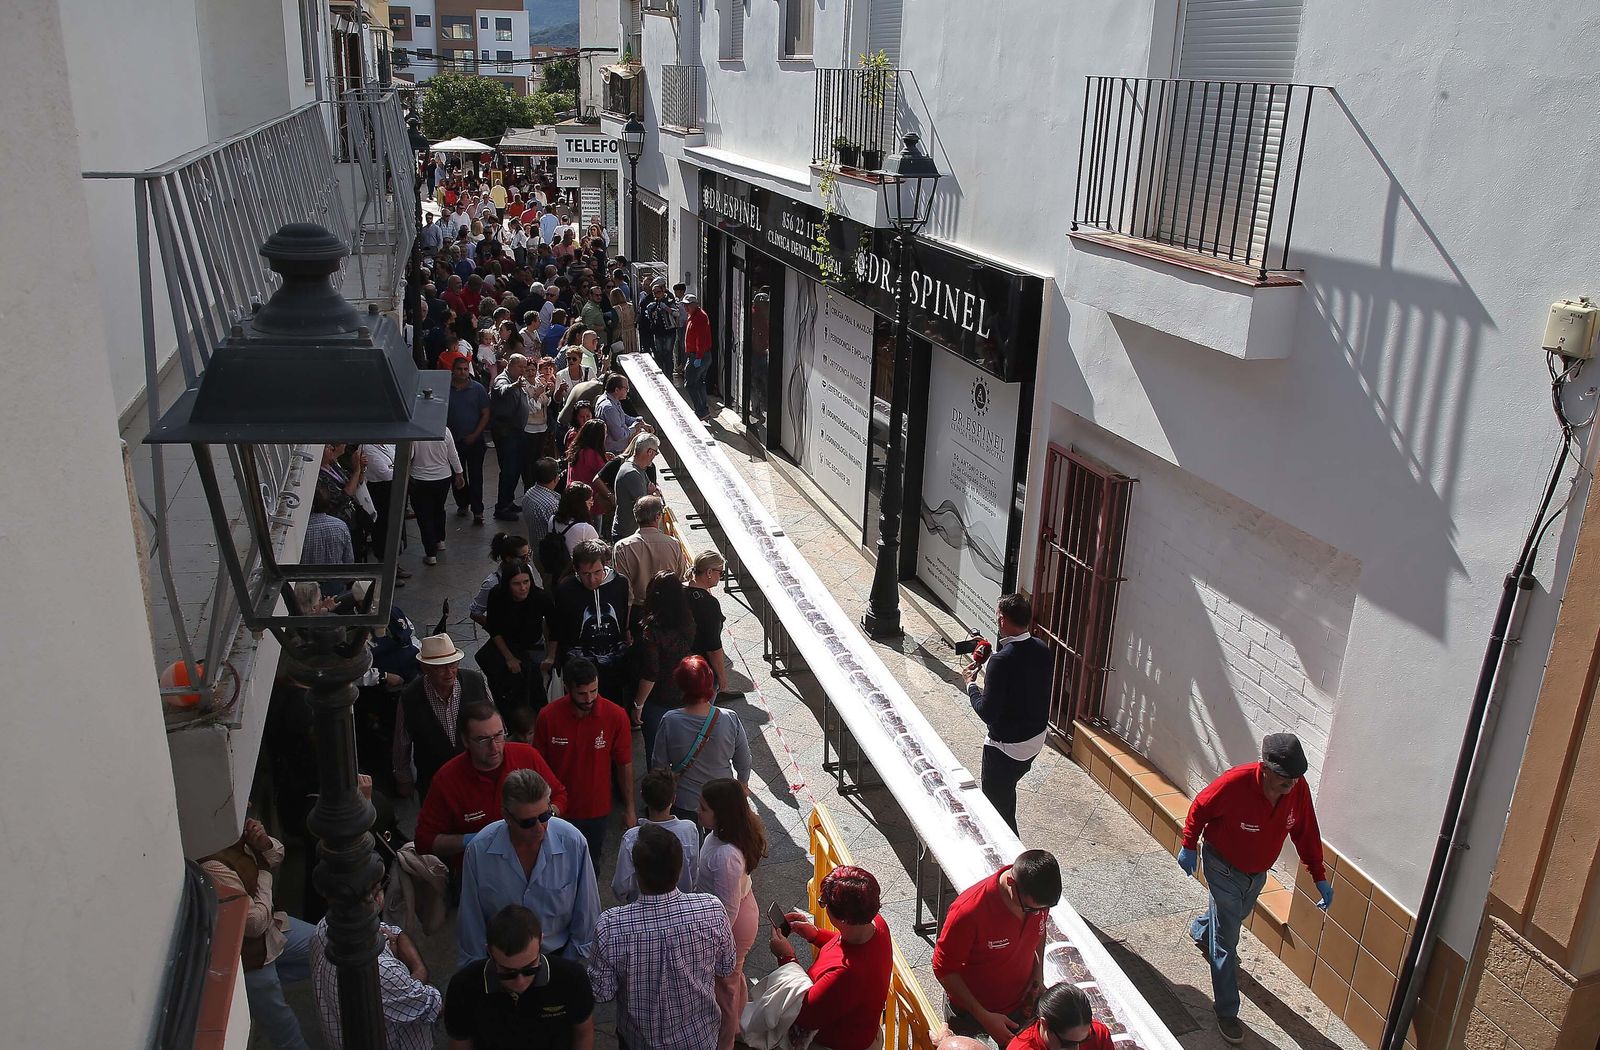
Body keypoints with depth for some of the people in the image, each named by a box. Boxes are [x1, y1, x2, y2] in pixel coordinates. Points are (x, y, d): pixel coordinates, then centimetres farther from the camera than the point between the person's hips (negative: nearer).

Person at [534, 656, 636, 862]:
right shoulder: (548, 716, -18)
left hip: (598, 809, 0)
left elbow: (624, 765, -7)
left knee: (592, 861, 19)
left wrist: (629, 808, -1)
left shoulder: (616, 716, -18)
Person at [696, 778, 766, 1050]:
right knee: (734, 975, 31)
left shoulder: (726, 855, -40)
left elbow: (728, 910, -30)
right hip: (744, 908, 8)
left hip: (732, 925, -8)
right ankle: (736, 1025, 57)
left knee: (724, 982, 18)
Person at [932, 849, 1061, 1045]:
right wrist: (983, 1016, -25)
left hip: (1020, 1004, 4)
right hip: (970, 1012, -4)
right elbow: (944, 969, -25)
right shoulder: (968, 911, -38)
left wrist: (1038, 975, -7)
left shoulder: (1037, 896, -21)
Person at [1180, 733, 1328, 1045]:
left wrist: (1320, 878, -7)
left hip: (1258, 871, 6)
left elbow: (1306, 833, -7)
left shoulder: (1298, 788, -22)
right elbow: (1199, 808, -18)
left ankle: (1201, 931, 64)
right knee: (1226, 942, -1)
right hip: (1224, 867, -6)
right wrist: (1189, 846, -9)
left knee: (1237, 915, 32)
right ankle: (1227, 1012, 12)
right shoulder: (1235, 782, -36)